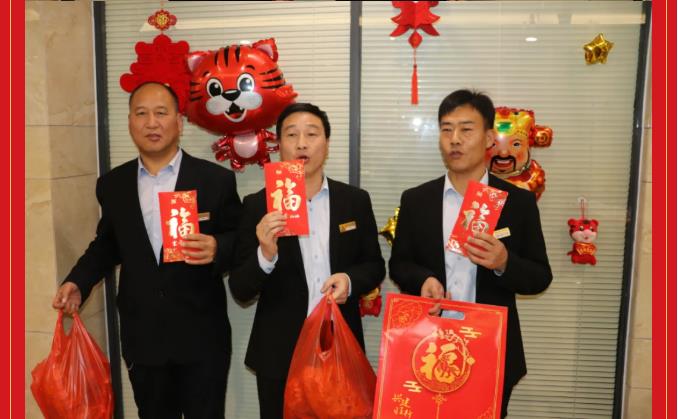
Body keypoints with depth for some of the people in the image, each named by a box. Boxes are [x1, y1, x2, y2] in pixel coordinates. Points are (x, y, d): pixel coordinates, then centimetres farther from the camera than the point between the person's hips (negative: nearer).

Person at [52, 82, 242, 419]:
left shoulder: (217, 180, -7)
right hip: (141, 337, 3)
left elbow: (241, 242, -3)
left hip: (201, 337, -3)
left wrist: (216, 249, -24)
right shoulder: (112, 184, 4)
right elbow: (107, 243, 15)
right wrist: (78, 282, 0)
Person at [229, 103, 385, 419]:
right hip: (279, 354, -1)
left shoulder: (355, 200, -1)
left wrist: (350, 280, -15)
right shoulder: (257, 205, -6)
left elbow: (375, 266, 6)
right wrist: (266, 254, -26)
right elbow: (239, 289, -7)